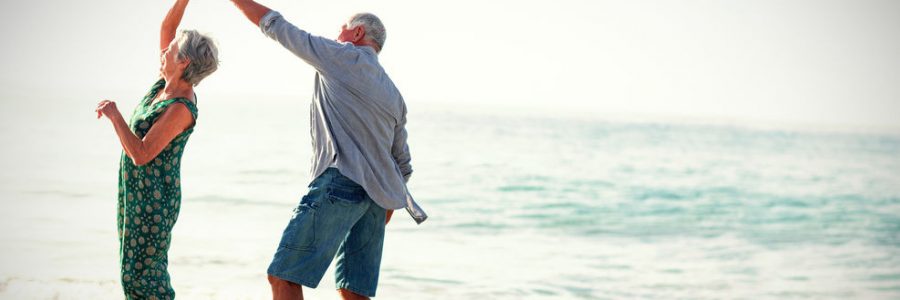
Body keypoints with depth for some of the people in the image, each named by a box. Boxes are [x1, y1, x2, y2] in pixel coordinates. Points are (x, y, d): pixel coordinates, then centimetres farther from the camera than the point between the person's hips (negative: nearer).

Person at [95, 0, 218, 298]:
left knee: (141, 276, -8)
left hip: (153, 199, -9)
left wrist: (114, 115, -19)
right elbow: (166, 27, 10)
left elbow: (140, 154, -27)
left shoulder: (181, 108, -23)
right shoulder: (170, 83, 2)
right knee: (135, 270, 13)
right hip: (136, 190, 9)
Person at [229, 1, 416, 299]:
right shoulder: (394, 95, 24)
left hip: (340, 182, -8)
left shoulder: (344, 56, 4)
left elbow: (274, 25, 7)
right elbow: (403, 166, 25)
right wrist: (384, 211, 32)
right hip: (376, 195, 8)